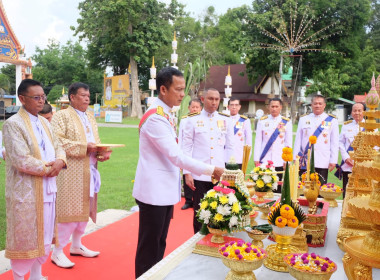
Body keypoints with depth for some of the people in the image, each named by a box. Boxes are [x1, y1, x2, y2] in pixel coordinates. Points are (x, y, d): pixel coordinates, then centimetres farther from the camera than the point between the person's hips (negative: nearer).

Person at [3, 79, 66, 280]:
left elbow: (57, 146, 14)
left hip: (47, 188, 8)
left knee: (44, 235, 17)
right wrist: (48, 168, -13)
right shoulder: (13, 124, -13)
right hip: (26, 191, -7)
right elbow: (21, 160, -21)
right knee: (24, 238, 5)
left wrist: (60, 161, -8)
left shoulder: (44, 122, 11)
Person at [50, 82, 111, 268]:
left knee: (85, 209, 13)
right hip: (71, 172, -7)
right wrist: (84, 147, -22)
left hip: (88, 171, 7)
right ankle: (57, 252, 11)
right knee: (70, 211, -4)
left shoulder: (90, 117, 17)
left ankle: (76, 245, 29)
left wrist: (102, 153, -2)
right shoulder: (62, 116, -6)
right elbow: (57, 141, -18)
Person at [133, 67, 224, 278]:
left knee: (160, 244, 19)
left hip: (165, 190, 9)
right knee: (149, 247, 3)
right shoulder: (155, 117, -19)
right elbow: (176, 156, -24)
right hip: (154, 191, -9)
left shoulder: (166, 115, 10)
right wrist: (210, 170, -20)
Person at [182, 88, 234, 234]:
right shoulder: (193, 120, 3)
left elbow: (229, 148, 11)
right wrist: (187, 173, -4)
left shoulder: (226, 120, 9)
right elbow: (186, 147, 2)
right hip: (199, 175, -1)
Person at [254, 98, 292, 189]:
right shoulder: (262, 121, 6)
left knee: (277, 188, 3)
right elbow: (258, 141, 5)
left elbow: (289, 143, 5)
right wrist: (256, 159, 1)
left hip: (279, 161, 0)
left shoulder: (286, 122, 5)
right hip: (264, 160, 0)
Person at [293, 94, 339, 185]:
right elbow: (298, 141, 11)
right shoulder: (303, 119, 11)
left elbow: (335, 143, 5)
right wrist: (295, 159, 5)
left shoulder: (332, 120, 6)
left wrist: (333, 160, -2)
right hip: (304, 162, 2)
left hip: (322, 163, -1)